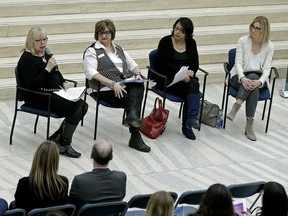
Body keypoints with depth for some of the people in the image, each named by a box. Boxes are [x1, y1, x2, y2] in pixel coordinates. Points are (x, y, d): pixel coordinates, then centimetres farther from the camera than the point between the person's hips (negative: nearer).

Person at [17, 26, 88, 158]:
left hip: (55, 92, 9)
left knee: (83, 106, -7)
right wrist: (47, 69, -22)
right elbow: (32, 85, -21)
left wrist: (64, 83, 9)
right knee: (75, 109, -22)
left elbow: (56, 72, 28)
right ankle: (64, 144, -13)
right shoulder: (27, 59, -12)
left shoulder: (46, 53, 14)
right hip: (39, 98, -9)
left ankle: (57, 137, -3)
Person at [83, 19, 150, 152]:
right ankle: (135, 137, -30)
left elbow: (133, 65, 28)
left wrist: (137, 74, 2)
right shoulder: (92, 51, 5)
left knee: (139, 85, -30)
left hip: (127, 83, 5)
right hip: (106, 88, -5)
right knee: (135, 98, -29)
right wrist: (113, 84, -22)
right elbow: (91, 73, -10)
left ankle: (132, 116, -46)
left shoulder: (119, 49, 25)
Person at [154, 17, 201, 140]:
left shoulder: (191, 43, 11)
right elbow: (163, 63, -12)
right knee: (192, 88, -30)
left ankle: (191, 119, -41)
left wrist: (190, 72, -15)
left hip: (186, 77, 4)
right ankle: (187, 124, -34)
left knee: (194, 84, -32)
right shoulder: (165, 42, -3)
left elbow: (195, 63, 8)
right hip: (167, 79, -4)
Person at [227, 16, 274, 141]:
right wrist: (243, 78, -31)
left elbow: (266, 68, -10)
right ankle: (249, 125, -40)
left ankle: (236, 107, -41)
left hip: (258, 78, 1)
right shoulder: (243, 41, -5)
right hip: (240, 77, -1)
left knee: (253, 79, -36)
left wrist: (259, 81, -31)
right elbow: (238, 62, -11)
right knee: (252, 87, -34)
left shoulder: (269, 46, -3)